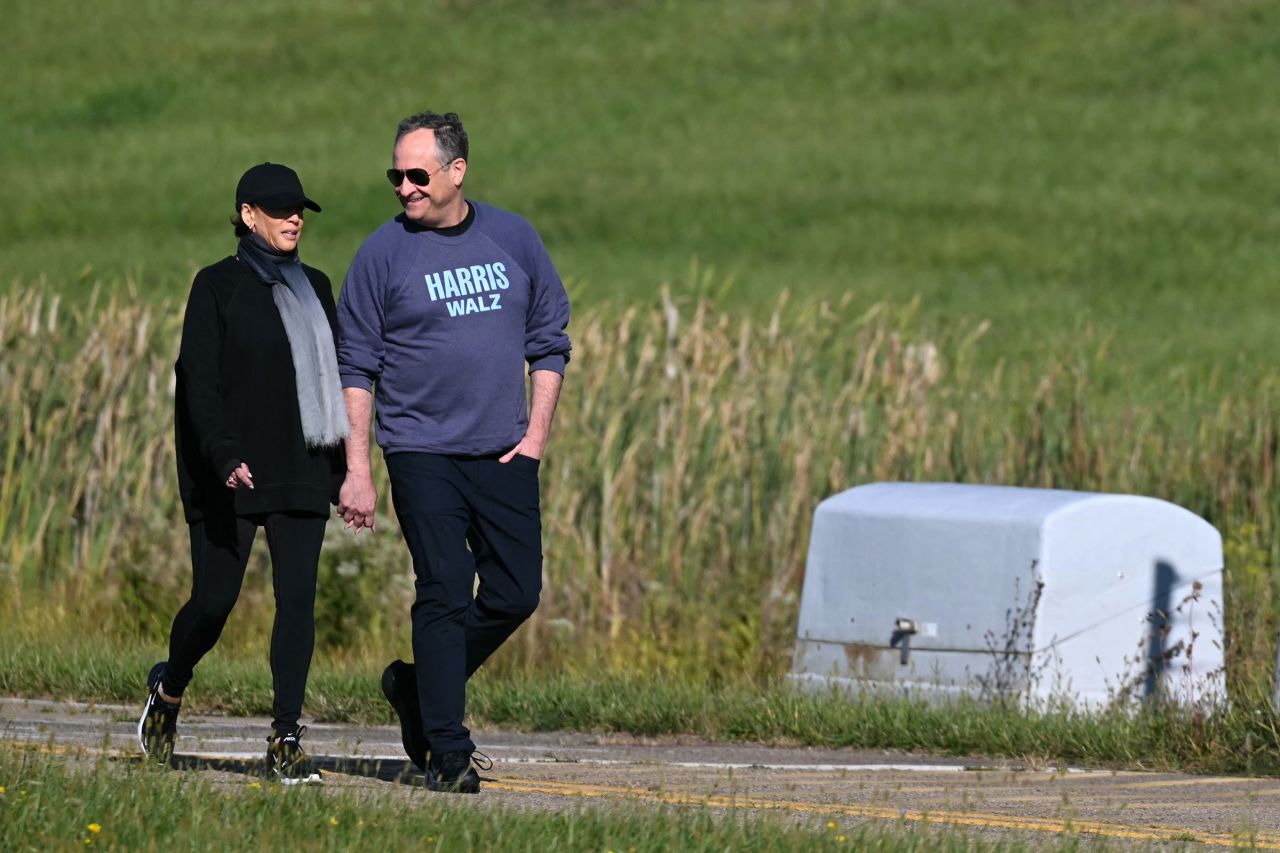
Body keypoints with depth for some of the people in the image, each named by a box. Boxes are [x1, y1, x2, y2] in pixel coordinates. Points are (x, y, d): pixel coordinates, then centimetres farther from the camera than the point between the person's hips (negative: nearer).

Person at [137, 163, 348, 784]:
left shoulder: (315, 288, 14)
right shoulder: (217, 286, -2)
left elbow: (334, 379, 18)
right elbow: (199, 379, -10)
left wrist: (341, 469, 13)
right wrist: (223, 455, -25)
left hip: (300, 473, 4)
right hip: (229, 476, -4)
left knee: (298, 599, -6)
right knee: (214, 601, -3)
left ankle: (286, 739, -6)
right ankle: (168, 691, 27)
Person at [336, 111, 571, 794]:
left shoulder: (513, 239, 7)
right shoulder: (384, 253, -1)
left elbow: (548, 340, 14)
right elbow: (357, 367, 0)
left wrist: (536, 433, 2)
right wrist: (357, 472, -7)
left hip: (505, 455, 3)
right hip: (423, 453, -3)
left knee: (515, 593, 1)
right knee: (445, 595, -10)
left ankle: (418, 688, 23)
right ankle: (446, 753, -6)